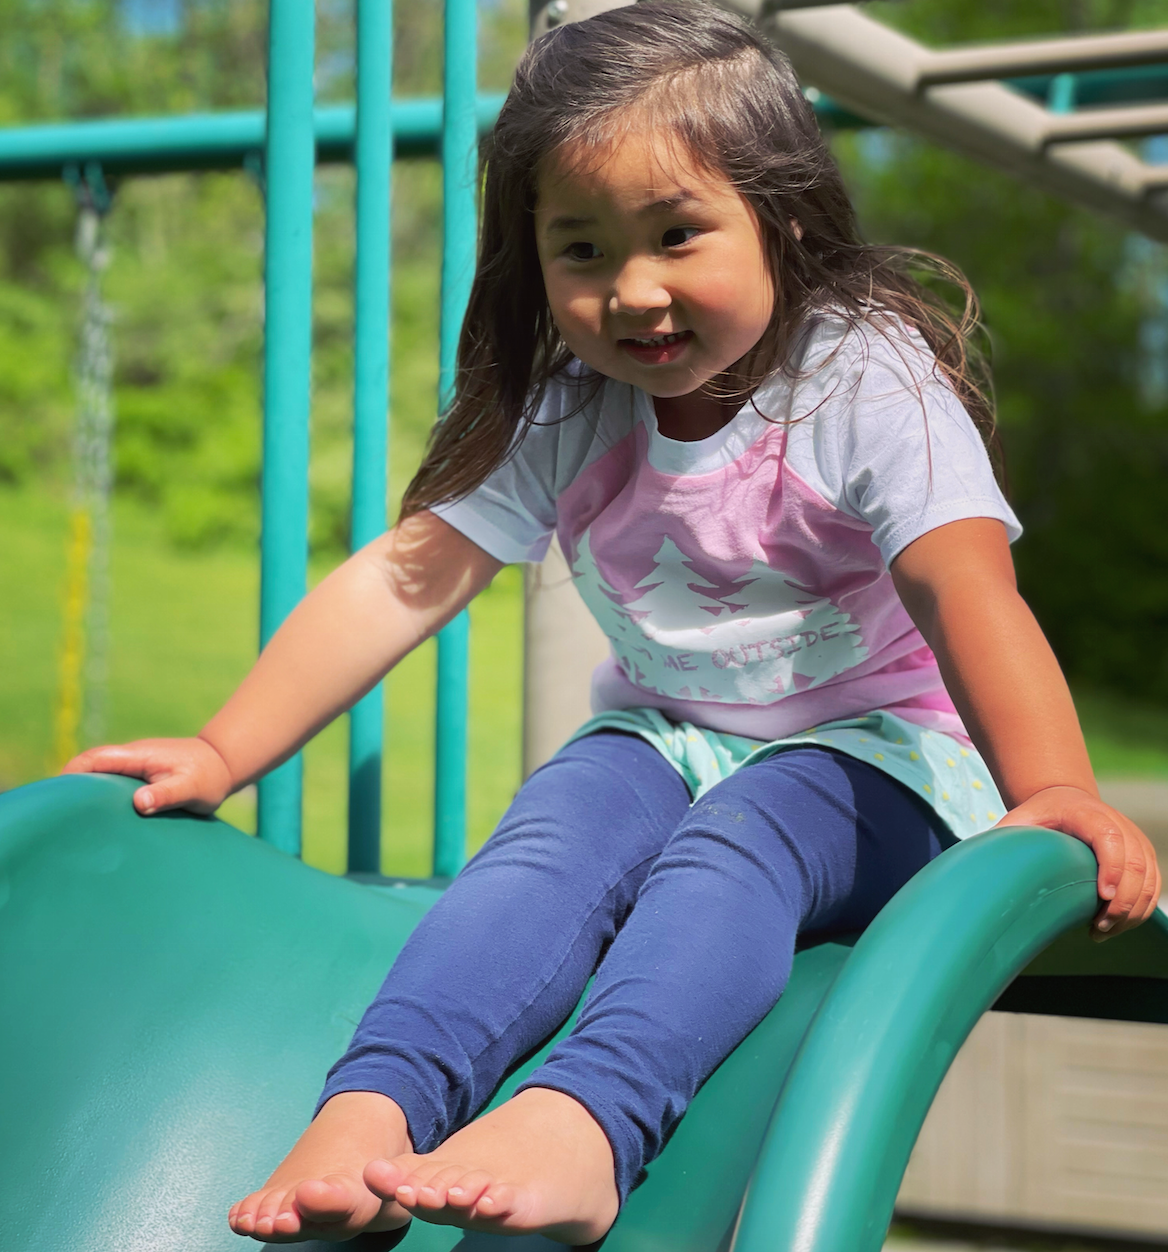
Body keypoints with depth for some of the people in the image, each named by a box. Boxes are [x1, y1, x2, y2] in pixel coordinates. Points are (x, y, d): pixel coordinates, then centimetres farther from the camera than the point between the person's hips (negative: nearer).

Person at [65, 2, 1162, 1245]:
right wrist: (222, 754, -9)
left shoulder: (866, 381, -13)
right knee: (560, 828, -29)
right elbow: (404, 577, -3)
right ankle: (370, 1109, -48)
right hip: (662, 734, 4)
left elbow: (968, 591, -25)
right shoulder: (562, 417, 0)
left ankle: (588, 1122, -59)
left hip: (867, 750, -4)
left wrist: (1055, 791, -41)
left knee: (728, 846, -36)